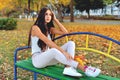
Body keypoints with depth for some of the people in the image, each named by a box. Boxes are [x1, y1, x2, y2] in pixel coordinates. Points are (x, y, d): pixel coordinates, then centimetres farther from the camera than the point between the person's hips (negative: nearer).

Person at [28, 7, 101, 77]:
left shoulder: (49, 28, 13)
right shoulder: (35, 28, -11)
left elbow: (65, 32, 2)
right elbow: (47, 41, -24)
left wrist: (55, 19, 2)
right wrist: (63, 52, -32)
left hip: (48, 57, 7)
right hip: (37, 59, -7)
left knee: (70, 43, -12)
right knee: (54, 51, -41)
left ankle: (68, 68, -39)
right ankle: (84, 68, -40)